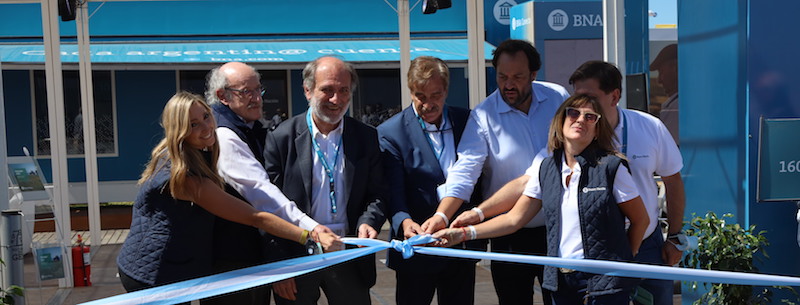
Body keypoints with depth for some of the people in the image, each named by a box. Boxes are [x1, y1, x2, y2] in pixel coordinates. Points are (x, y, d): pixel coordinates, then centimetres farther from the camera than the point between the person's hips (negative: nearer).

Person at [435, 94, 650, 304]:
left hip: (604, 283, -4)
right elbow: (514, 218, 5)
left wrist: (622, 260, 0)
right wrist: (465, 233, -4)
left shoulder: (611, 167, -6)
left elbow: (641, 219, 2)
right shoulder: (545, 170, 5)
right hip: (561, 281, 4)